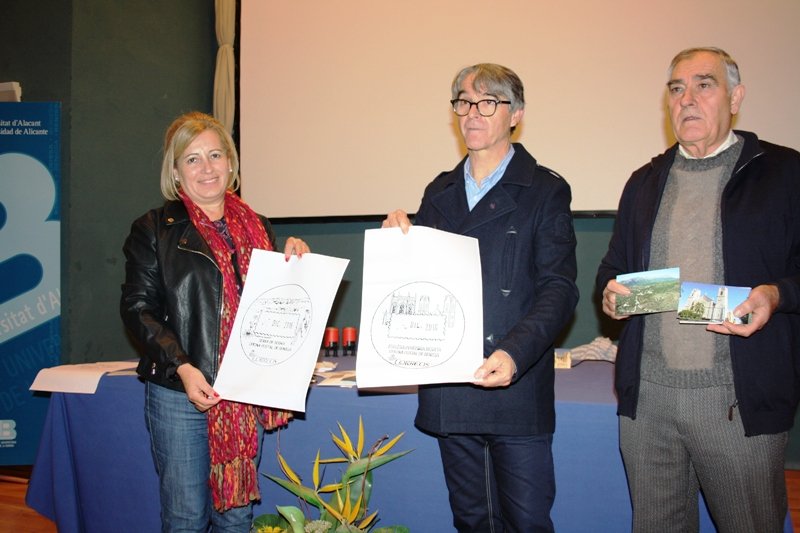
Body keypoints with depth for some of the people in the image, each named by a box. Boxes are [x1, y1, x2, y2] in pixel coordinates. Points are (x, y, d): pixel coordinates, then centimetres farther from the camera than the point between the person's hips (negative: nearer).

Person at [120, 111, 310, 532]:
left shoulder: (257, 227, 13)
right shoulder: (154, 229, 1)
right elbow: (138, 308, -5)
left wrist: (292, 265, -2)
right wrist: (182, 368, -17)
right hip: (180, 395, -3)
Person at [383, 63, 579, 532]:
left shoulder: (545, 191, -1)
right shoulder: (440, 193, 14)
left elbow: (559, 289, -10)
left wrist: (514, 354, -25)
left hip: (517, 388, -4)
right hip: (449, 392, 5)